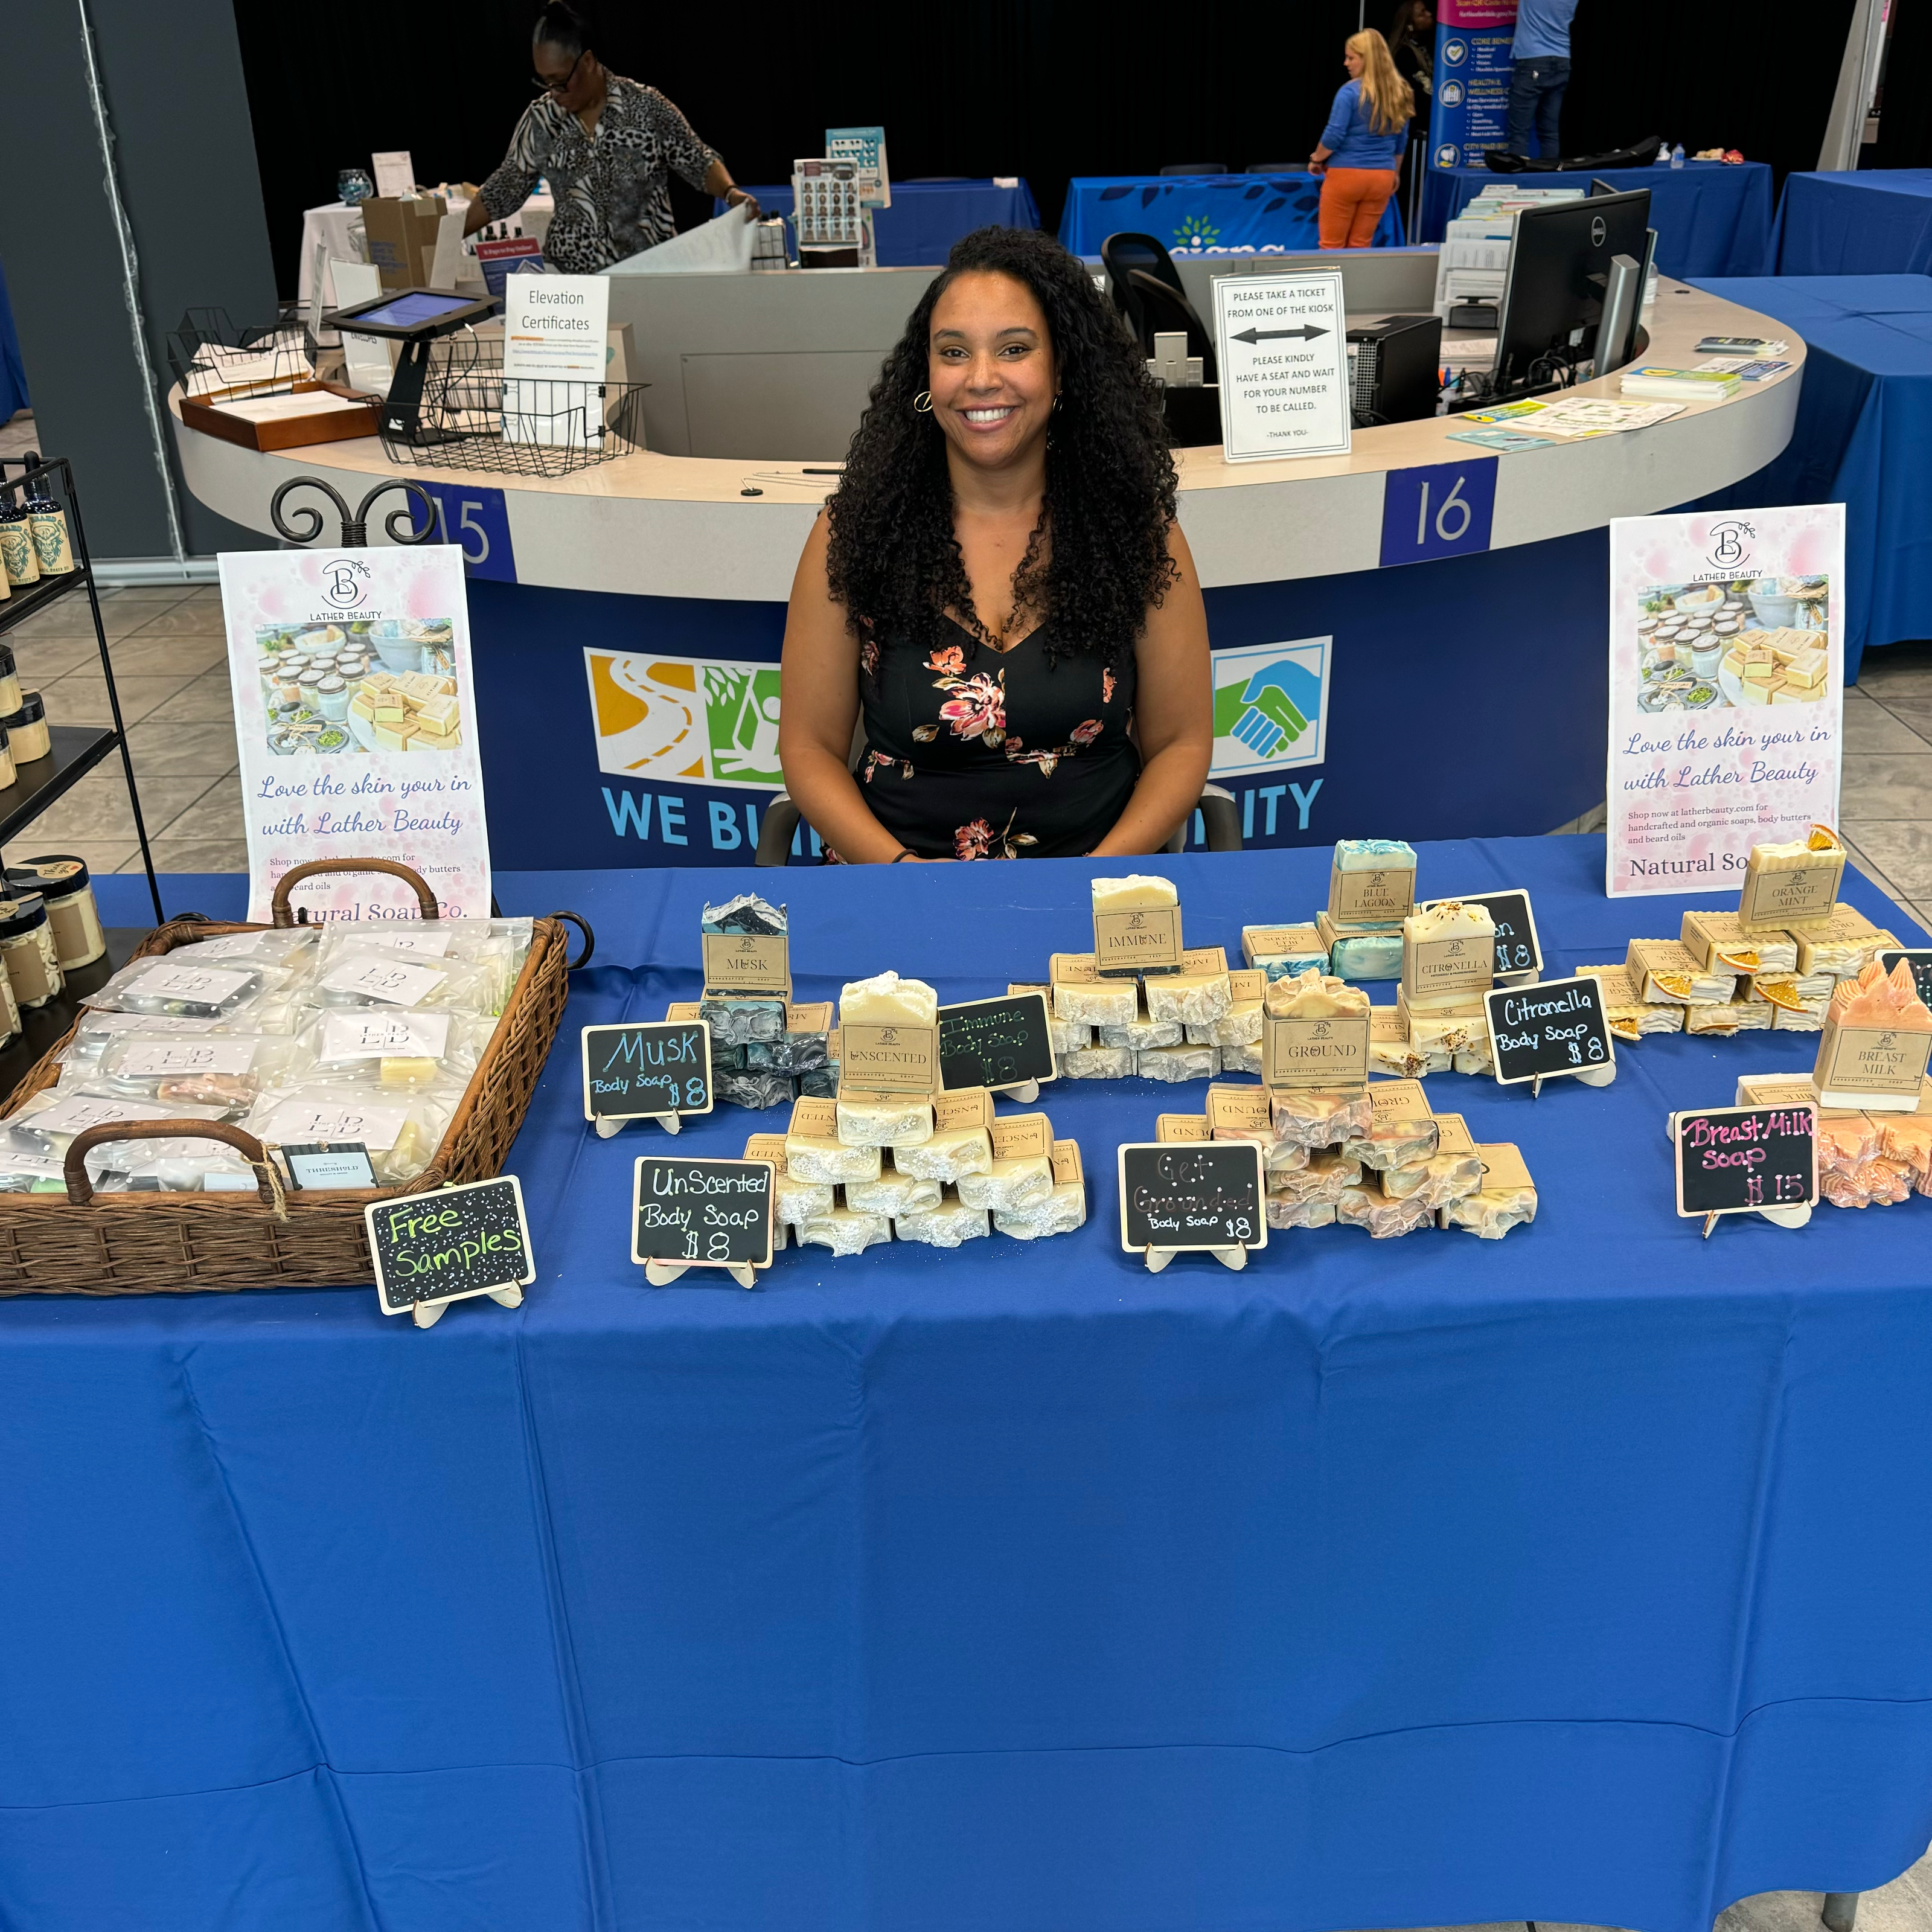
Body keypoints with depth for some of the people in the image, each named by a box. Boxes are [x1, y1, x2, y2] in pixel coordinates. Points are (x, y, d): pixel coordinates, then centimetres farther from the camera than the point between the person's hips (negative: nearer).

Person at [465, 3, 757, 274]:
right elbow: (504, 190, 11)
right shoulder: (539, 120, 3)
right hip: (570, 278, 2)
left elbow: (700, 163, 0)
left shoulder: (646, 107, -5)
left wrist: (731, 192, -20)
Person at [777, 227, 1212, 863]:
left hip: (1092, 888, 0)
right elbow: (809, 747, 3)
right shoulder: (852, 530, 2)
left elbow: (1182, 742, 5)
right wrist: (901, 869, -13)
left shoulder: (1138, 527, 3)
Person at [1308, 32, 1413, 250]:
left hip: (1346, 174, -6)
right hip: (1382, 177, 6)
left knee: (1331, 246, 3)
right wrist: (1395, 173, 27)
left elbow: (1334, 135, -13)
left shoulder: (1350, 92, -12)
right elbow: (1402, 141, 15)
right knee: (1361, 245, 11)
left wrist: (1316, 160, 4)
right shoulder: (1399, 93, 7)